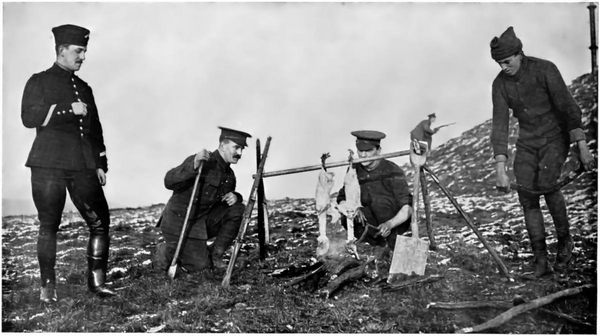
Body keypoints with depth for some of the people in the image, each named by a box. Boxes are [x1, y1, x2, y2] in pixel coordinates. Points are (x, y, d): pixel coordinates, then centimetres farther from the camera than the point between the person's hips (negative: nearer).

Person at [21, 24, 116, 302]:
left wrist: (100, 164, 13)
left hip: (83, 165, 5)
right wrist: (68, 109, -14)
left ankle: (97, 281, 6)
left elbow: (95, 129, 21)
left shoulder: (84, 88, 20)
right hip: (49, 165, -4)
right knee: (49, 225, 1)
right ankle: (48, 286, 12)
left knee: (100, 221, -3)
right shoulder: (39, 82, 5)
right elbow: (29, 117, -9)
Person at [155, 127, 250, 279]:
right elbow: (169, 182, -28)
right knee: (199, 266, -14)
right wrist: (193, 166, -44)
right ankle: (166, 251, 14)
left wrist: (235, 197, -8)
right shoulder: (202, 162, -19)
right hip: (179, 222, -7)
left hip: (203, 220, 7)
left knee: (238, 210, -10)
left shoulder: (229, 174, 5)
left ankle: (215, 254, 0)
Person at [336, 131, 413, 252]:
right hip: (375, 220, 4)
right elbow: (341, 200, -3)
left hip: (397, 221, -4)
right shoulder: (355, 170, -6)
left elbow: (408, 208, -27)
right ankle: (384, 245, -9)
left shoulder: (392, 171, -21)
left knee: (378, 199, -31)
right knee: (347, 219, -23)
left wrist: (390, 224, -44)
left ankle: (393, 241, -17)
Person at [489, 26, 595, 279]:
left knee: (546, 184, -26)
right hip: (527, 143, 4)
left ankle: (564, 239, 0)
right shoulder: (500, 83, -6)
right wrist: (500, 169, -16)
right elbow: (500, 124, -10)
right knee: (527, 198, -6)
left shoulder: (544, 69, -16)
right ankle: (540, 262, 2)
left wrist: (582, 146, -22)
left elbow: (568, 107, -17)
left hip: (555, 137, -4)